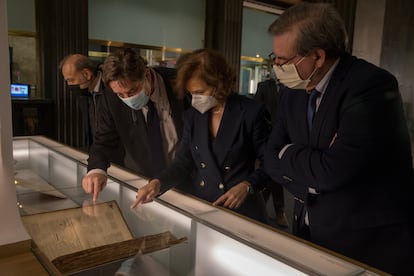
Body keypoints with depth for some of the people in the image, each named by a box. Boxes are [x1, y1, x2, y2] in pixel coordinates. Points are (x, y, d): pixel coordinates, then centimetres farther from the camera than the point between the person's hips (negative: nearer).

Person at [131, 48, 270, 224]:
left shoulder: (251, 112, -11)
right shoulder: (193, 115, 4)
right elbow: (183, 162, 5)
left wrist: (247, 186, -19)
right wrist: (157, 183, -11)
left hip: (242, 211, -3)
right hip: (199, 208, 4)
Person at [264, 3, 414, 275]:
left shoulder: (373, 84, -21)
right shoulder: (293, 92, 1)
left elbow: (333, 170, -29)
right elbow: (272, 159, 2)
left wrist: (289, 153, -11)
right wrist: (311, 172, -16)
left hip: (370, 241, -5)